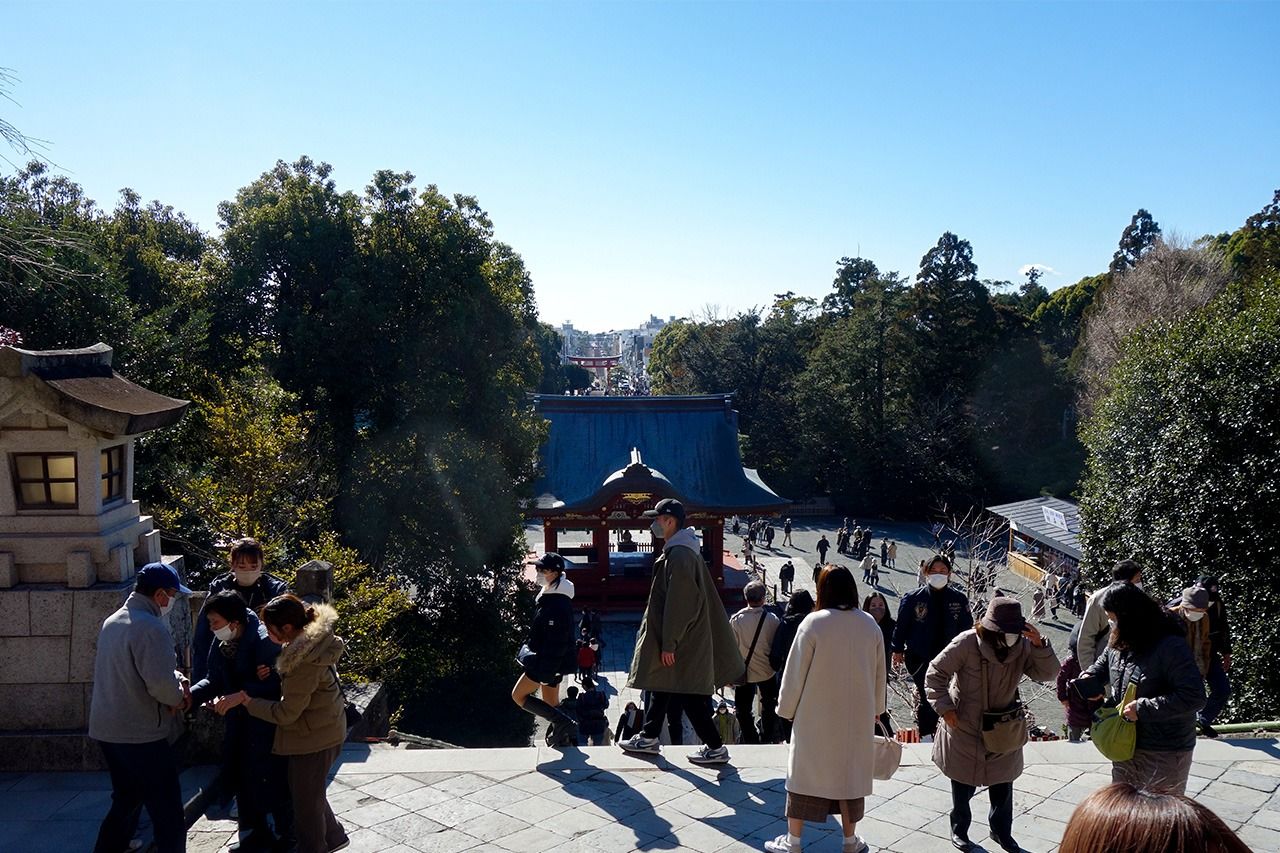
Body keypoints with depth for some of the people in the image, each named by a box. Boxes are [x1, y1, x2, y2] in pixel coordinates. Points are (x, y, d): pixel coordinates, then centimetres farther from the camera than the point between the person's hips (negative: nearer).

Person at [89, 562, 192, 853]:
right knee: (168, 817, -1)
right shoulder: (151, 628, -21)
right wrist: (178, 698, -6)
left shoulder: (112, 621, 10)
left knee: (126, 800, 25)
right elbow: (161, 684, -27)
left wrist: (176, 677, 2)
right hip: (141, 735, -9)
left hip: (106, 729, 9)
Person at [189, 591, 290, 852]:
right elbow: (214, 680, 5)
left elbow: (273, 685, -25)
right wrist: (190, 696, -11)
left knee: (270, 781, 0)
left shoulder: (264, 641, -24)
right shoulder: (221, 643, 1)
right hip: (239, 721, 9)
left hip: (266, 724, -8)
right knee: (239, 776, 18)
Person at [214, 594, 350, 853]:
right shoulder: (311, 641, -2)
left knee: (306, 802, 12)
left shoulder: (305, 660, -31)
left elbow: (285, 713, -24)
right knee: (311, 792, 26)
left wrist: (245, 698, -19)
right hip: (326, 732, 9)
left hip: (313, 738, -9)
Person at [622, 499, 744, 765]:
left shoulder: (679, 556, -21)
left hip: (682, 643, -10)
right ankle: (649, 737, 31)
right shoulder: (684, 551, 11)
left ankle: (715, 747, 9)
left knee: (689, 695, -1)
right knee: (660, 686, 19)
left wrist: (669, 644, -20)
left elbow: (678, 604, -23)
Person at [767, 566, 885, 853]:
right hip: (858, 716, 3)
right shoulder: (870, 625, -3)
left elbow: (796, 670, -10)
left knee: (805, 772, 8)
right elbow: (879, 673, 7)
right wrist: (876, 709, 21)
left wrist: (788, 708, 3)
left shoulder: (814, 623, -15)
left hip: (816, 714, -3)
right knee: (851, 772, 15)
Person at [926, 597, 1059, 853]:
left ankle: (1002, 831, 39)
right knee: (963, 786, 12)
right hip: (965, 729, -3)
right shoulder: (966, 643, -24)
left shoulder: (1022, 645, -12)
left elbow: (1048, 674, -13)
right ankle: (959, 830, 35)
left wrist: (1040, 645, -28)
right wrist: (945, 707, -19)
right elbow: (936, 672, -15)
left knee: (1003, 786, 16)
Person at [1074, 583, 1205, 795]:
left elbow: (1194, 697, -27)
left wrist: (1143, 708, -27)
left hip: (1164, 754, -7)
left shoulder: (1170, 647, -22)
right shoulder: (1120, 644, 1)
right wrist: (1087, 681, -3)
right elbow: (1102, 666, 19)